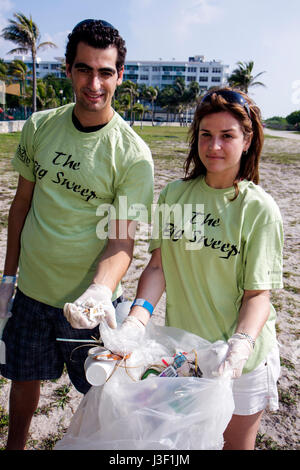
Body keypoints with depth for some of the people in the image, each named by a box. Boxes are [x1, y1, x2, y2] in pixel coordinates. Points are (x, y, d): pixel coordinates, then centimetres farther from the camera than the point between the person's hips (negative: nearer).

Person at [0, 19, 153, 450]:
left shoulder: (133, 154, -16)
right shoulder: (39, 126, -3)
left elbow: (122, 240, -17)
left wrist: (101, 290, -36)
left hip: (90, 301, -4)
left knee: (99, 391, 15)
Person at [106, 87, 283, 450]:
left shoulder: (260, 209, -13)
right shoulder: (175, 193, -4)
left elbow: (258, 293, -14)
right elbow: (158, 265, -7)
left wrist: (239, 347, -30)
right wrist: (137, 320, -21)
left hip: (240, 356, -2)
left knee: (235, 442, 20)